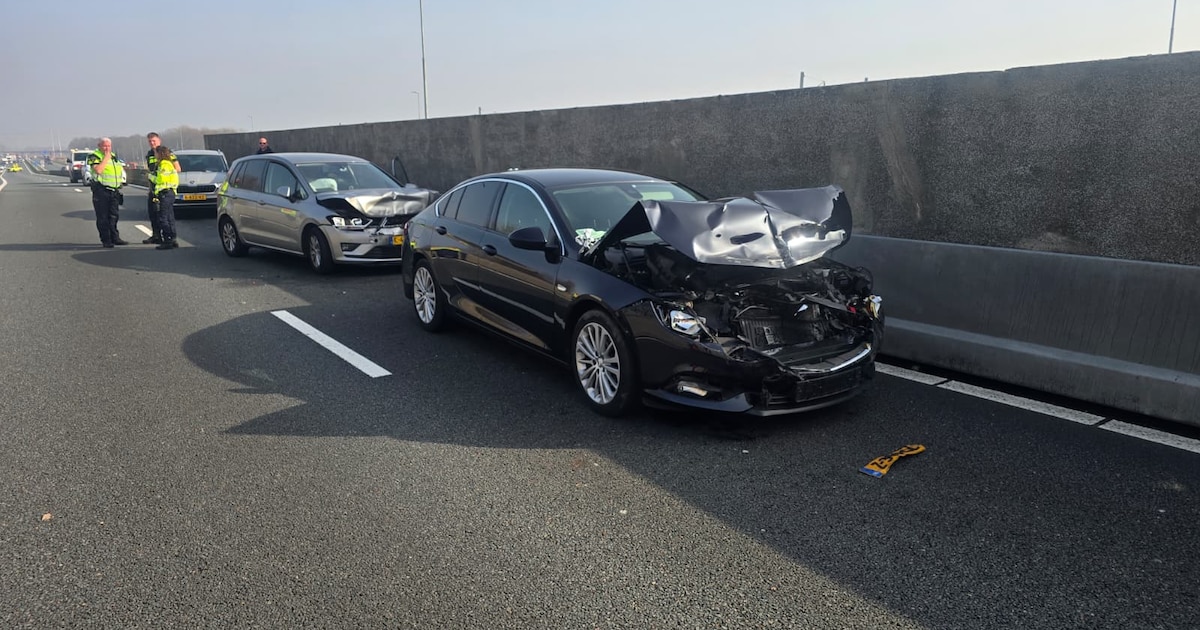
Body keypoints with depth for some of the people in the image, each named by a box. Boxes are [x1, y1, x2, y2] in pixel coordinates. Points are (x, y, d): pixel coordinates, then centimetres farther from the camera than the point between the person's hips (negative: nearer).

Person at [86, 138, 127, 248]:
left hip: (114, 191, 6)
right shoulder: (94, 157, -4)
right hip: (101, 191, -6)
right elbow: (98, 170, -21)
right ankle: (105, 240, 1)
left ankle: (115, 238, 16)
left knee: (114, 216, 10)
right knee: (103, 217, -2)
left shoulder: (114, 156, 17)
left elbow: (120, 170, 28)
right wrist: (106, 157, -15)